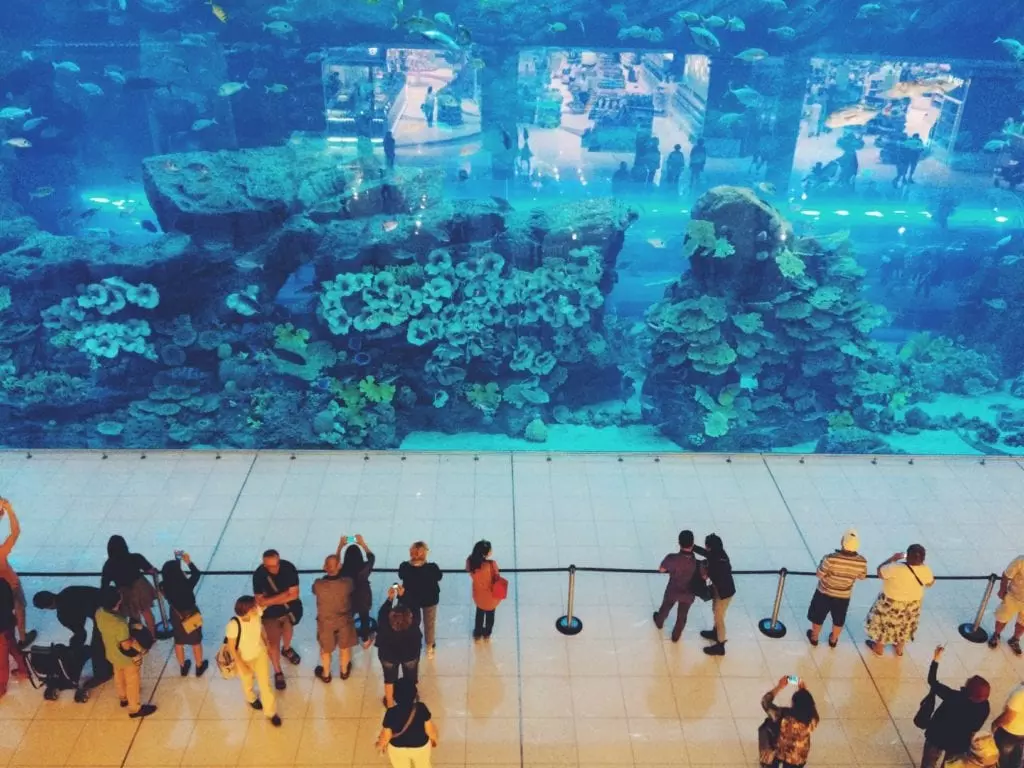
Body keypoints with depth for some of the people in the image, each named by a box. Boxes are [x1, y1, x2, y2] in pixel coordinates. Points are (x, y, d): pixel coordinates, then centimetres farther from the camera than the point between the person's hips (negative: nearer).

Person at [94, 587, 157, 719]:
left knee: (119, 677, 33)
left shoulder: (99, 613, -20)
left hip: (112, 654, 7)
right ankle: (135, 709, 38)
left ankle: (124, 698, 58)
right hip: (127, 658, -7)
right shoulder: (120, 624, -43)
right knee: (132, 683, 18)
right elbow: (127, 646, -29)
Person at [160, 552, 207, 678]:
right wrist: (189, 562, -1)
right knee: (196, 642, 20)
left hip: (176, 615, 3)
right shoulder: (187, 584, -33)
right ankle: (199, 667, 38)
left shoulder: (164, 586, -24)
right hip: (191, 614, -3)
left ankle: (183, 667, 45)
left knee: (178, 642, 25)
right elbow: (197, 573, -11)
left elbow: (166, 575, 2)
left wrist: (176, 562, 1)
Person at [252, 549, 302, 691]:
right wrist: (285, 594, -27)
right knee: (273, 642, 2)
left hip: (289, 609, 2)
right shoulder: (259, 574, -28)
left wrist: (270, 600, -25)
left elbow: (294, 594, -24)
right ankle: (278, 672, 25)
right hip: (270, 613, -2)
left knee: (288, 630, 28)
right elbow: (260, 601, -26)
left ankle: (286, 649, 61)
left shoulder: (289, 567, -27)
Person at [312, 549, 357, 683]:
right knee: (345, 647, 27)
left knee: (326, 649, 26)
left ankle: (326, 674, 48)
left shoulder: (318, 584, -30)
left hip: (325, 622, 0)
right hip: (344, 621, 0)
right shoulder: (347, 583, -30)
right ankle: (344, 671, 50)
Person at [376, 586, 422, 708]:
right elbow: (413, 609, -19)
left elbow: (383, 612, -18)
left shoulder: (385, 626, -41)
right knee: (410, 678, 29)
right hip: (410, 654, 0)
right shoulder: (414, 623, -41)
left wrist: (390, 598, -22)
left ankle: (390, 703, 52)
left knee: (389, 679, 29)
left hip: (388, 656, 0)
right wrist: (402, 596, -18)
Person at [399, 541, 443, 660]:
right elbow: (439, 577, -12)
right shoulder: (432, 568, -34)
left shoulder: (404, 567, -29)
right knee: (429, 623, 27)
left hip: (410, 599, 2)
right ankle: (429, 646, 49)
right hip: (429, 600, -1)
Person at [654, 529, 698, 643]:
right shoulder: (697, 562, -33)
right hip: (688, 594, 0)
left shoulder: (672, 558, -33)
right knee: (682, 616, 26)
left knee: (666, 607, 33)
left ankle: (659, 622, 62)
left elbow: (661, 569, -15)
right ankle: (676, 636, 50)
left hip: (672, 591, 0)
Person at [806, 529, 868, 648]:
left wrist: (822, 562, -3)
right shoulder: (862, 562, -23)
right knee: (838, 621, 28)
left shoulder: (831, 559, -33)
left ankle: (814, 638, 45)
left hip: (824, 593, -2)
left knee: (818, 618, 24)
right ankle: (833, 640, 49)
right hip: (843, 596, 2)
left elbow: (820, 575, -20)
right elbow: (862, 577, -2)